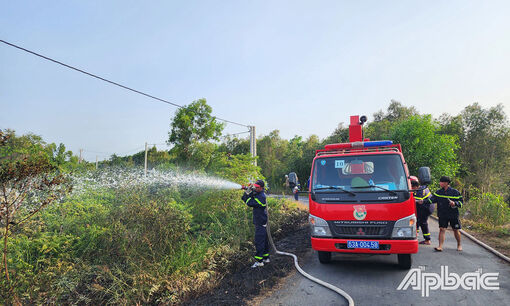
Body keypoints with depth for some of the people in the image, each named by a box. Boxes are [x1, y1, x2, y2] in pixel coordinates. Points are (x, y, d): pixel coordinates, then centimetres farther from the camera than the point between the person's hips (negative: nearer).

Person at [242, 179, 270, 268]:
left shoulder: (261, 197, -20)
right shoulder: (258, 194, 11)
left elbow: (250, 203, -22)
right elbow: (244, 199, 13)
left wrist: (248, 193, -14)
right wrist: (247, 192, -3)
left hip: (260, 223, -10)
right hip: (262, 222, 10)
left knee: (259, 241, -7)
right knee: (264, 240, 16)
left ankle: (259, 261, -3)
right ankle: (266, 258, 26)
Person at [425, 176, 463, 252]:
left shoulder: (455, 192, -4)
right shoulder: (438, 192, 3)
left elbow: (461, 201, 0)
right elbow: (432, 199, -5)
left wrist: (455, 203, -20)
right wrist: (423, 201, -20)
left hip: (453, 215, -1)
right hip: (442, 215, 1)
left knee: (456, 230, 10)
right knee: (442, 229, -7)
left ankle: (459, 245, 33)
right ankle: (440, 246, -9)